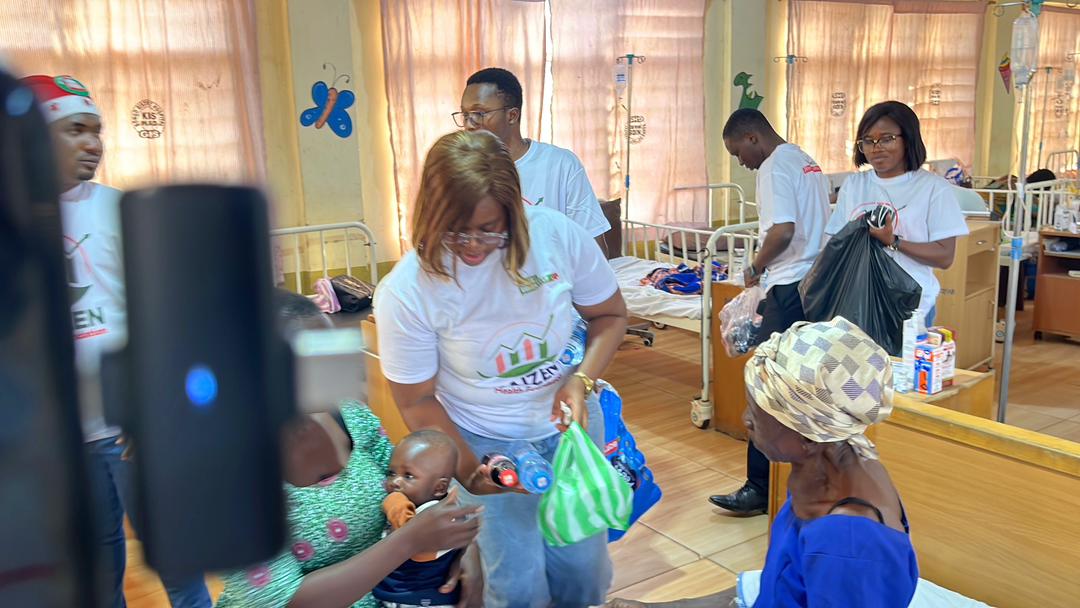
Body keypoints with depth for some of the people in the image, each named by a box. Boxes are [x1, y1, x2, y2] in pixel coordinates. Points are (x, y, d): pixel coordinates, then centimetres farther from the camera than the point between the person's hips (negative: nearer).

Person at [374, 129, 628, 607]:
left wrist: (582, 380, -19)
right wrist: (470, 472, -20)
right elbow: (417, 401, -11)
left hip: (570, 421, 2)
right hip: (485, 441, -2)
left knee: (584, 568, 13)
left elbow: (610, 315, -3)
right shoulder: (405, 293, -22)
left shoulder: (559, 235, -19)